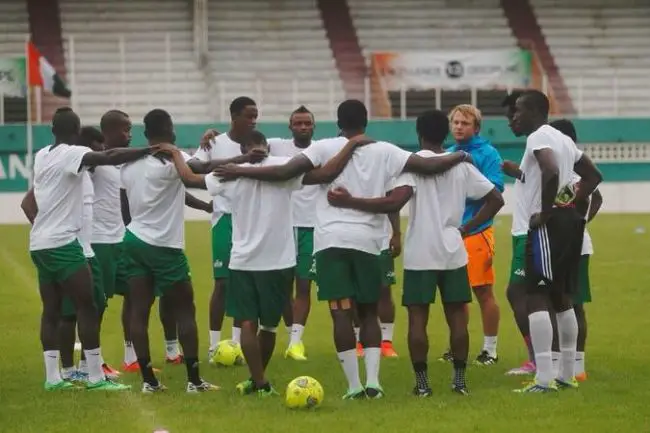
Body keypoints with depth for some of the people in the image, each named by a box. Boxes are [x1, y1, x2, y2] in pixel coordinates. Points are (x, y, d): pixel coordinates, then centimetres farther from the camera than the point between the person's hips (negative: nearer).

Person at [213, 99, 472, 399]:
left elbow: (285, 172, -10)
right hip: (368, 242, 2)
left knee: (341, 311, -2)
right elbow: (428, 166, 4)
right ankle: (372, 380, 0)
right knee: (369, 312, 13)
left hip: (331, 240, -2)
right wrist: (459, 157, 23)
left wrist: (239, 171, -2)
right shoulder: (384, 151, 5)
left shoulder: (325, 148, 0)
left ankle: (354, 385, -6)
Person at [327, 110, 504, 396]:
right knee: (457, 316, 9)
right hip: (454, 253, 3)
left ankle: (422, 382, 1)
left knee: (417, 318, 2)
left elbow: (394, 202, -21)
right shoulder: (460, 165, 6)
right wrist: (466, 228, 12)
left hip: (420, 254, -3)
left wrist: (349, 202, -19)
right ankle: (460, 380, 8)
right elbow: (495, 199, 7)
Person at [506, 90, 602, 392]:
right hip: (569, 223, 10)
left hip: (546, 227, -10)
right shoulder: (563, 140, 18)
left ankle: (543, 379, -16)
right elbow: (593, 175, 25)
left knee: (536, 298, -10)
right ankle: (567, 374, 20)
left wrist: (545, 211, -20)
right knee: (562, 298, 16)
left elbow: (551, 172, -31)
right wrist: (572, 205, 16)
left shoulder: (538, 138, -12)